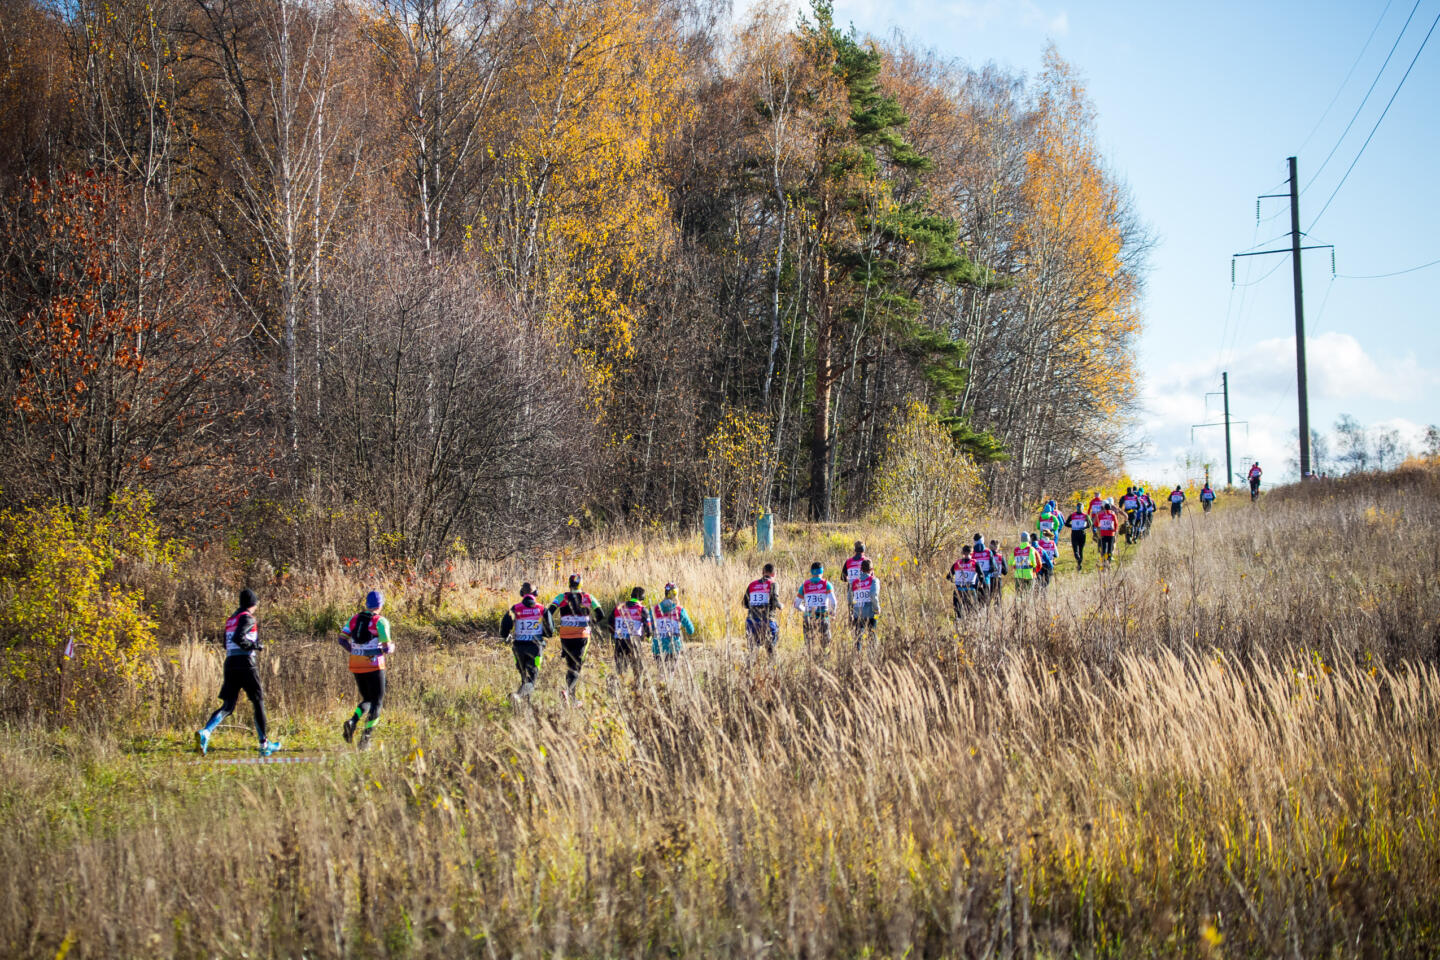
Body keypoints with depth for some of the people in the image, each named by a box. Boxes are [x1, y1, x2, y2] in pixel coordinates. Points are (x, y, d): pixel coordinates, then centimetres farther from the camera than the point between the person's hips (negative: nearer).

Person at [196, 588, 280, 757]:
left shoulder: (231, 619, 20)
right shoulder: (248, 618, -6)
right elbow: (238, 638, -21)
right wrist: (256, 646, -8)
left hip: (230, 662, 7)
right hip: (245, 663, -7)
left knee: (228, 706, 2)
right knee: (258, 701, 7)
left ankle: (205, 732, -23)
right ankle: (264, 744, 11)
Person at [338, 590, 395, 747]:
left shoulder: (354, 619, 6)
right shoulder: (381, 622, -10)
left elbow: (342, 639, 1)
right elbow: (386, 648, -14)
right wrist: (391, 647, 9)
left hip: (356, 666, 5)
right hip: (374, 667, -5)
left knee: (367, 700, 20)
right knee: (377, 702, 7)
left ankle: (352, 722, -8)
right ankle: (366, 736, -3)